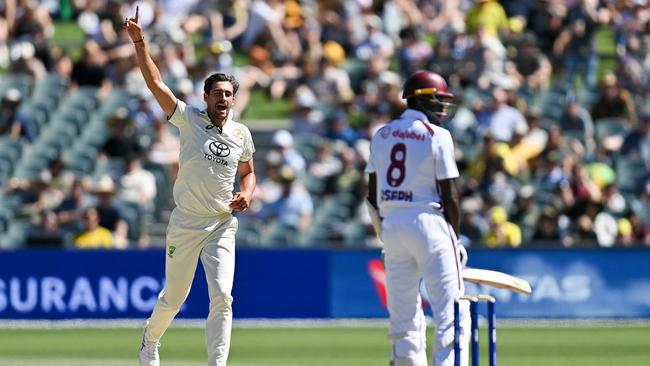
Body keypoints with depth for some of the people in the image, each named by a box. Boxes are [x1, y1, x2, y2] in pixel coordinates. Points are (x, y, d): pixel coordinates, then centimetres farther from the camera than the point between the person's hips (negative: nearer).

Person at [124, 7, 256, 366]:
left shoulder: (242, 134, 6)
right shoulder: (189, 120, -4)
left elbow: (247, 172, 22)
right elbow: (155, 82, -11)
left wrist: (246, 195, 0)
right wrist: (139, 42, -20)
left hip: (222, 226, 2)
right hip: (185, 225, -2)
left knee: (222, 296, -14)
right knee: (173, 298, 10)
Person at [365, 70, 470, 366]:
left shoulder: (382, 135, 11)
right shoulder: (437, 136, -6)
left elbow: (372, 194, 12)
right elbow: (450, 194, -8)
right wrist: (455, 238, 1)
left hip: (391, 223, 6)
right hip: (428, 222, -6)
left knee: (403, 317, 10)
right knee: (451, 313, -5)